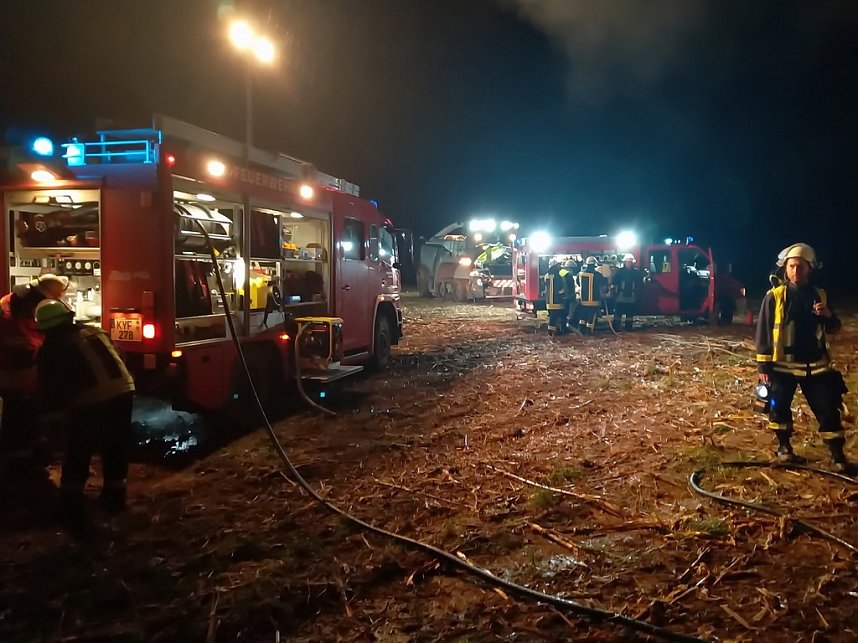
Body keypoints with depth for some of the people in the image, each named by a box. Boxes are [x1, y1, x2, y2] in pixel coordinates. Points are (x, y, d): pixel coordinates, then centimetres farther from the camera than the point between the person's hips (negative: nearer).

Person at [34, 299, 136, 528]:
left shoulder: (50, 348, 8)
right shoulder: (95, 332, 20)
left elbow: (50, 391, 11)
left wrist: (54, 405, 33)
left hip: (91, 403, -4)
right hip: (123, 392, 4)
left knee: (77, 458, 15)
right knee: (116, 449, 23)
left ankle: (72, 510, 23)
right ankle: (114, 499, 35)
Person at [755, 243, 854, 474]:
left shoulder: (819, 295, 5)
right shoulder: (774, 296, -5)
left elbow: (834, 328, 11)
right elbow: (763, 333, -4)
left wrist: (827, 314, -13)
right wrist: (762, 365, -7)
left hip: (815, 364, 2)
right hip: (782, 364, -2)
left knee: (828, 409, 0)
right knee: (780, 407, 5)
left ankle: (838, 456, 9)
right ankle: (784, 448, 25)